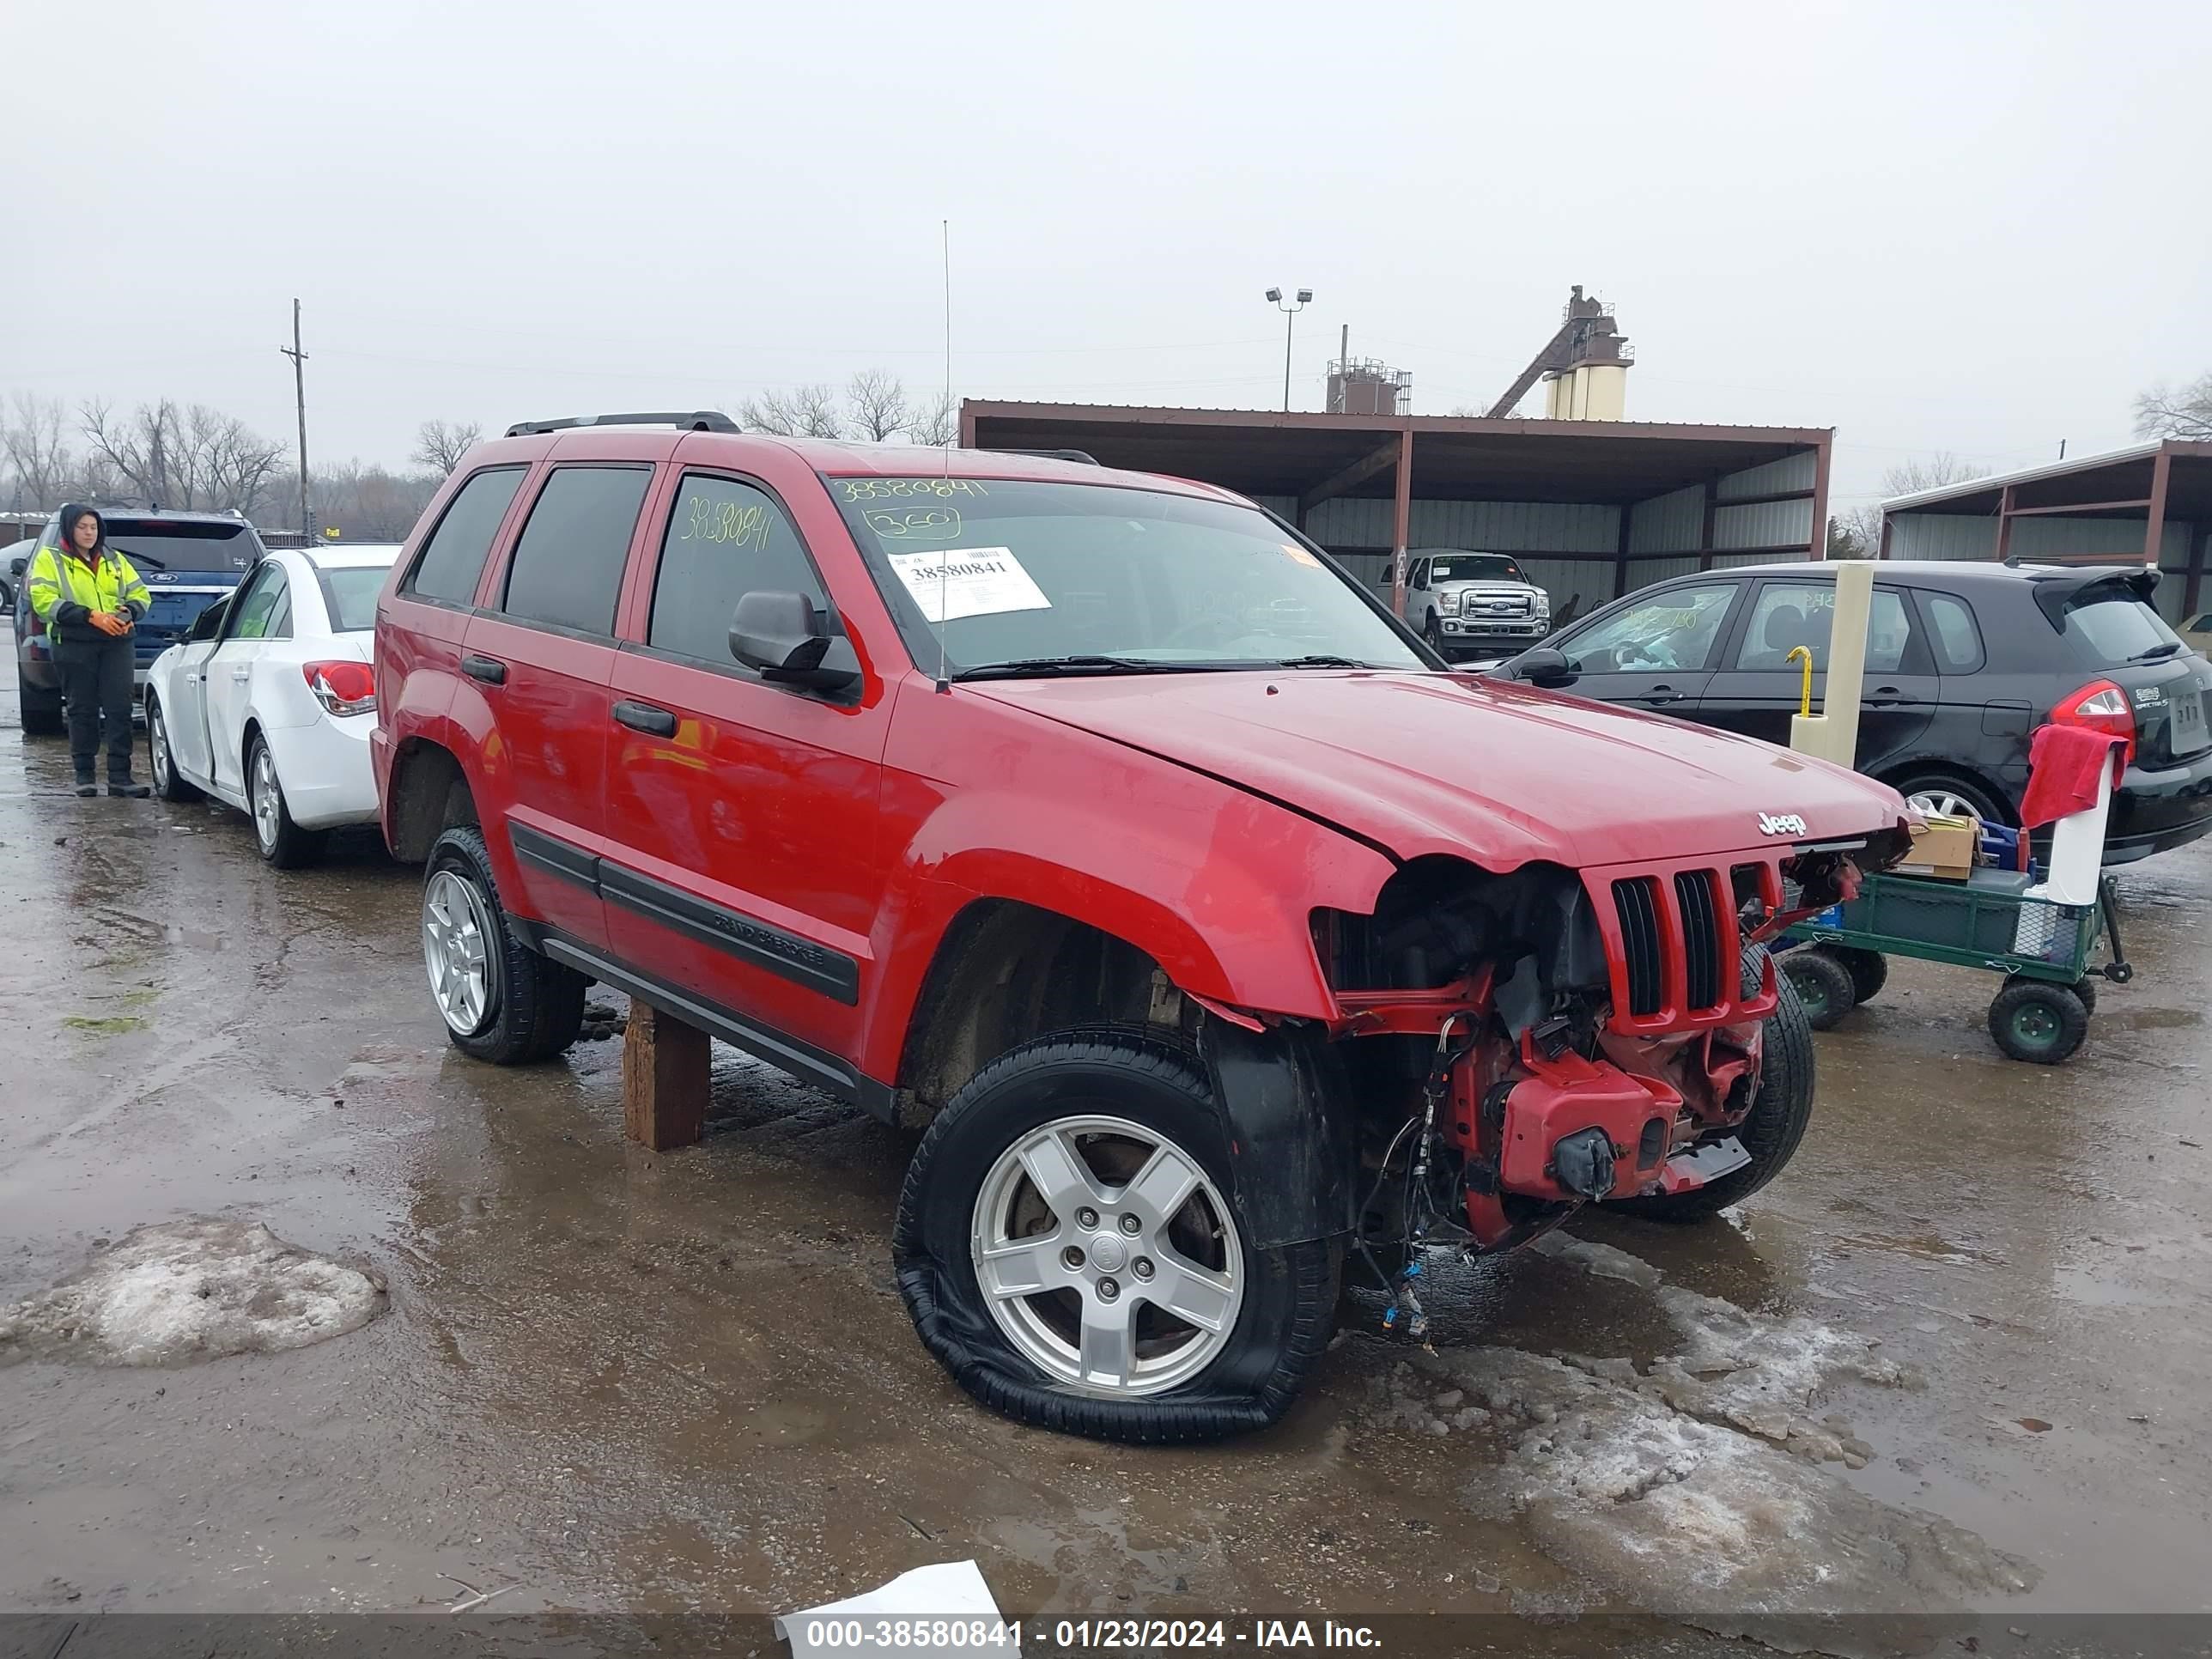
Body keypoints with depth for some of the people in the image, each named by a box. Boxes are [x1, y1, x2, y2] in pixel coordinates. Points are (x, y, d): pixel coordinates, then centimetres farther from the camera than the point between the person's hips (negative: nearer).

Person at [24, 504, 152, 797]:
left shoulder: (115, 560, 18)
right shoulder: (49, 559, 6)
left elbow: (141, 595, 17)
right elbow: (44, 600, -7)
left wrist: (128, 614, -7)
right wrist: (90, 616, -18)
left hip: (116, 643, 2)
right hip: (74, 644, -2)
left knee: (120, 708, -5)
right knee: (82, 710, 4)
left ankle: (120, 776, -3)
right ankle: (84, 775, 12)